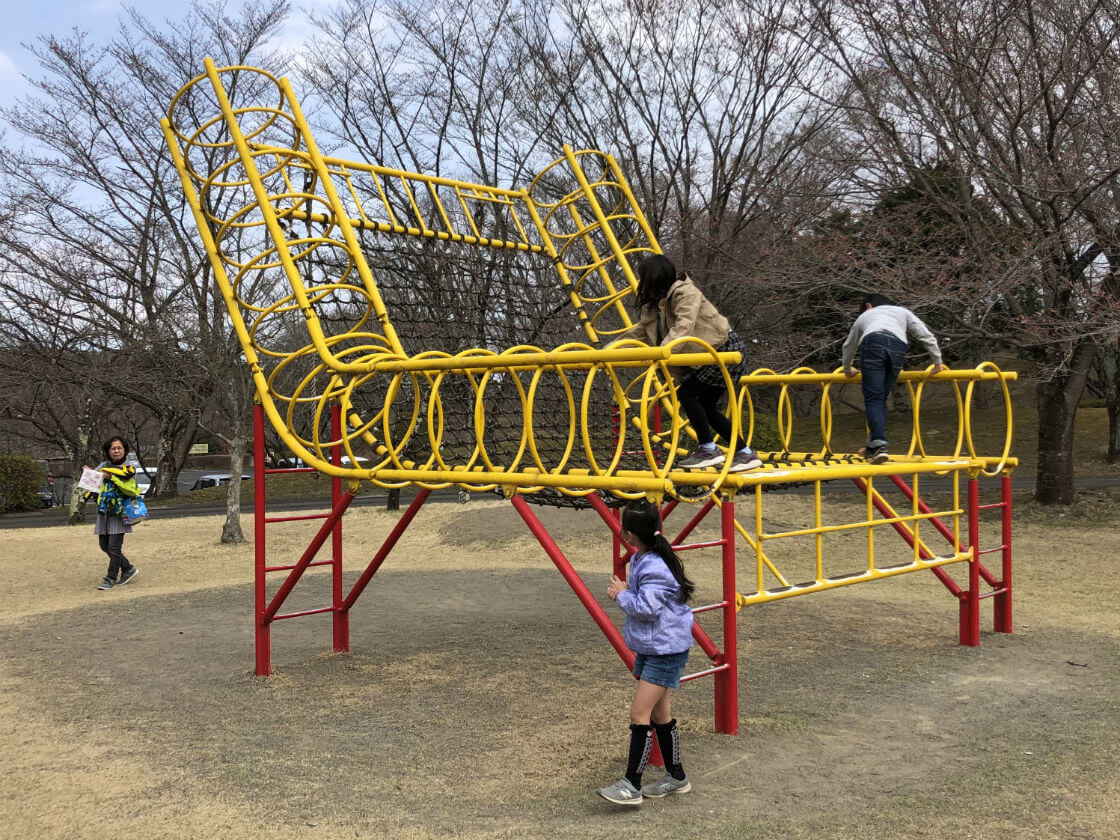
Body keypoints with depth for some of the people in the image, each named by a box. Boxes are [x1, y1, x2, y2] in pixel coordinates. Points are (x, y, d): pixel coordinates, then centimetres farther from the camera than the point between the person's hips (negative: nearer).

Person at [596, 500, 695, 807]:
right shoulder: (641, 560, 8)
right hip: (648, 648, 11)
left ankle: (631, 786, -6)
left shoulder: (656, 568, -23)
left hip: (666, 651, -11)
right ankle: (676, 778, 29)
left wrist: (622, 594, -14)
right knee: (659, 714, 17)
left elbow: (645, 607, -29)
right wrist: (622, 592, 0)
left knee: (639, 714, -10)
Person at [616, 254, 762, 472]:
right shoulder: (653, 305, 10)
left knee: (687, 392, -15)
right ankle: (745, 453, 15)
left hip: (727, 349, -10)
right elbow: (639, 332, 12)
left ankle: (708, 449, -9)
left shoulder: (685, 293, -18)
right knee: (705, 405, 8)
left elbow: (682, 329, -32)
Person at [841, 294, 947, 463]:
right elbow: (927, 336, 27)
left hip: (873, 343, -2)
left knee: (873, 399, -6)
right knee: (881, 399, 13)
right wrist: (937, 362, 33)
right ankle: (873, 447, 11)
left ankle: (879, 446, -23)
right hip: (898, 347, 2)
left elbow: (848, 346, 51)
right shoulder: (902, 311, 38)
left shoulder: (864, 316, 39)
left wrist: (847, 370, 66)